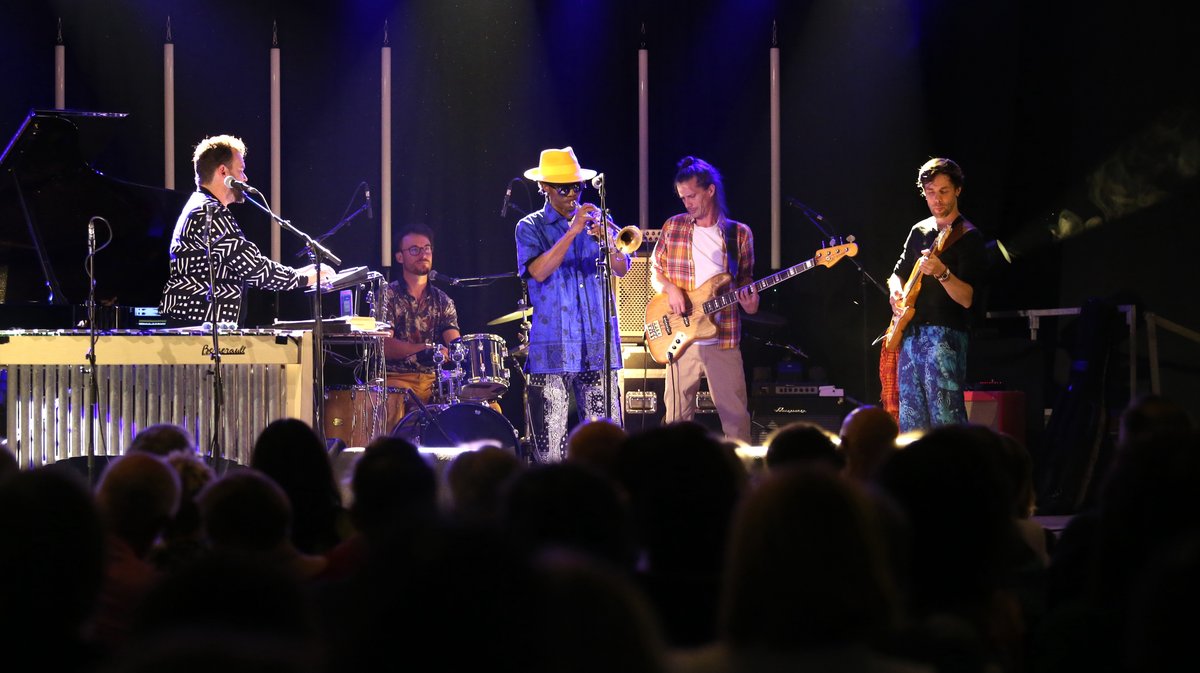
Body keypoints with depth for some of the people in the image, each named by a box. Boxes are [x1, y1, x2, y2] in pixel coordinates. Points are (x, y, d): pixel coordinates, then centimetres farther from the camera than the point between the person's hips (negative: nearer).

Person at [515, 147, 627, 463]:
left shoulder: (596, 219, 13)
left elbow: (621, 268, 3)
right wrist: (572, 231, -18)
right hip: (552, 350, -2)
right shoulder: (530, 227, 4)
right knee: (550, 445, -4)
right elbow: (539, 271, -13)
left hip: (598, 346, 2)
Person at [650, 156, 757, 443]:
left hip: (724, 339, -1)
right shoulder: (673, 227, 6)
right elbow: (655, 269, 13)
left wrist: (749, 300, -9)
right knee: (677, 414, 3)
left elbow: (745, 279, 12)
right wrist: (670, 288, -7)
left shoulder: (740, 233, 5)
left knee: (736, 414, -3)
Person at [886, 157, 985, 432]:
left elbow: (966, 299, -13)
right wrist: (896, 292, 5)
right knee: (911, 420, 8)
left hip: (945, 336, -7)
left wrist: (942, 273, -31)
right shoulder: (919, 231, 16)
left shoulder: (968, 237, -5)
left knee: (945, 418, -15)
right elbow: (897, 273, 27)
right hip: (910, 335, 7)